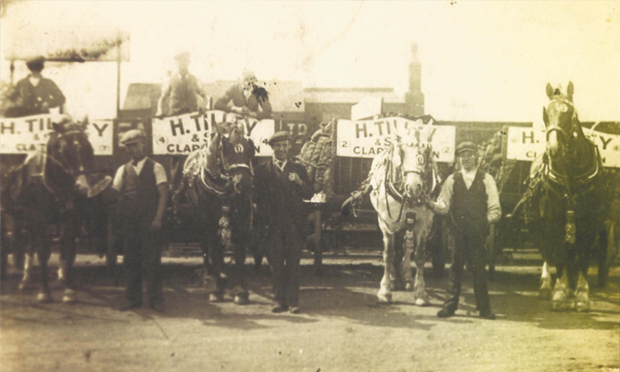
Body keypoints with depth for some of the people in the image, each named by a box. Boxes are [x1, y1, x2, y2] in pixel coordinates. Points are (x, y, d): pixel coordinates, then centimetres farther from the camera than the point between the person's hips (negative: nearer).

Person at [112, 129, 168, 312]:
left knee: (152, 259, -3)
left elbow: (163, 194, -3)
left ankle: (156, 299, 3)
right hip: (129, 221, 3)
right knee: (131, 259, 6)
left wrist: (158, 218, -13)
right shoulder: (123, 170, 14)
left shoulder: (155, 167, 4)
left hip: (149, 220, -3)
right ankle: (133, 298, 14)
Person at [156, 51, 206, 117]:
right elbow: (162, 98, 11)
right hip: (174, 115, -1)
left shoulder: (194, 80, 12)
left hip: (192, 114, 1)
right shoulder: (171, 81, 8)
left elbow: (204, 96, 19)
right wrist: (160, 112, -7)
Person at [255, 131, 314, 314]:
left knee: (293, 263, -1)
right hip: (273, 224, -1)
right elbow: (258, 198, 5)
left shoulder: (298, 169, 15)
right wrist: (263, 221, -4)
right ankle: (279, 300, 8)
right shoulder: (262, 170, 9)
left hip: (294, 224, 1)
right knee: (276, 264, 1)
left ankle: (292, 300, 3)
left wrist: (300, 183, -10)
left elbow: (309, 194, 9)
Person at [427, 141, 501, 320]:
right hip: (458, 231, 1)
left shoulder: (486, 180, 8)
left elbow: (495, 210, 5)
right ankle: (450, 305, 11)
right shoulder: (452, 180, 11)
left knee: (479, 269, 2)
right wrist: (432, 204, -17)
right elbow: (443, 206, 3)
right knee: (456, 268, 3)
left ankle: (484, 308, 11)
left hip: (478, 232, -1)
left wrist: (485, 221, -10)